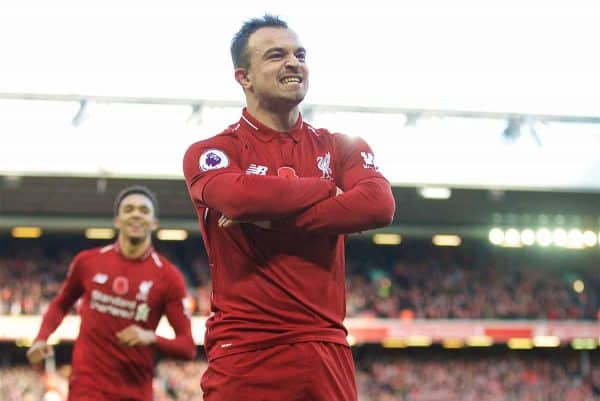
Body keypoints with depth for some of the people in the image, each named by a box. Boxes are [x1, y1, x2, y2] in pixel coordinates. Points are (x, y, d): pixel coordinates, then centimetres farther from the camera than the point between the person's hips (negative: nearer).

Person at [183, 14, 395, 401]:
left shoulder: (342, 148, 13)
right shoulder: (211, 152, 4)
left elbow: (379, 205, -6)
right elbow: (238, 194, -19)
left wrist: (272, 218, -12)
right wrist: (329, 189, -4)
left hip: (326, 351, 3)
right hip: (244, 352, -3)